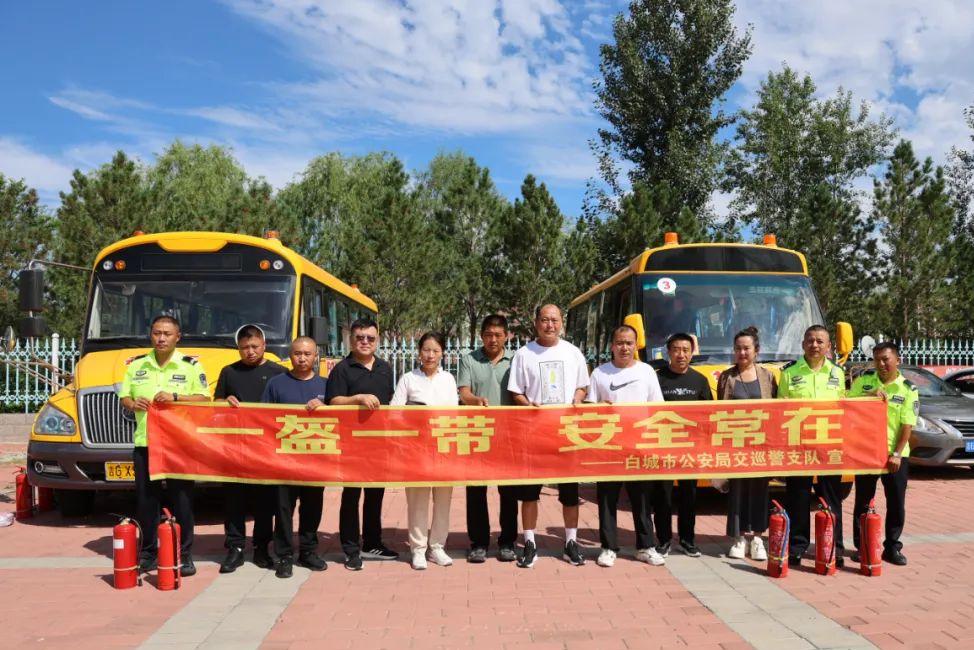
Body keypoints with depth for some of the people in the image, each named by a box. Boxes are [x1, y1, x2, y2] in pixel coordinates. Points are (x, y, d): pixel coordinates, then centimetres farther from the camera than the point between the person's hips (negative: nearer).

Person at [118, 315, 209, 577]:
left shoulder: (191, 366, 1)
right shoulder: (136, 365, 11)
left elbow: (204, 399, -5)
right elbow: (124, 397, 14)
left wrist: (175, 397, -18)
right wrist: (133, 403, -8)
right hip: (144, 442, 3)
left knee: (182, 498, 0)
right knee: (145, 499, 8)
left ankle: (184, 554, 11)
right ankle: (148, 553, 22)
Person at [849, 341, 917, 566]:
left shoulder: (908, 389, -2)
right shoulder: (863, 380, 2)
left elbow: (907, 426, -6)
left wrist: (896, 454, -14)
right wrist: (870, 395, -16)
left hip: (895, 455, 0)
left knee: (896, 504, 6)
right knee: (863, 502, 6)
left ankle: (892, 547, 18)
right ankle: (861, 546, 16)